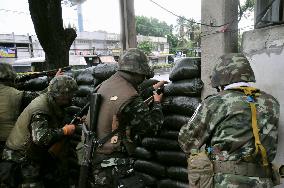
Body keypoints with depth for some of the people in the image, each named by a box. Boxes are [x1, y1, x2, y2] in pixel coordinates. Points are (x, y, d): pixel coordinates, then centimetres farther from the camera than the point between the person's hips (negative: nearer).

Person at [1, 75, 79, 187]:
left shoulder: (50, 102, -1)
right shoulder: (40, 109, -29)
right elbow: (41, 138, -42)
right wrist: (65, 131, -29)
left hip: (38, 155, 9)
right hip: (22, 160, -9)